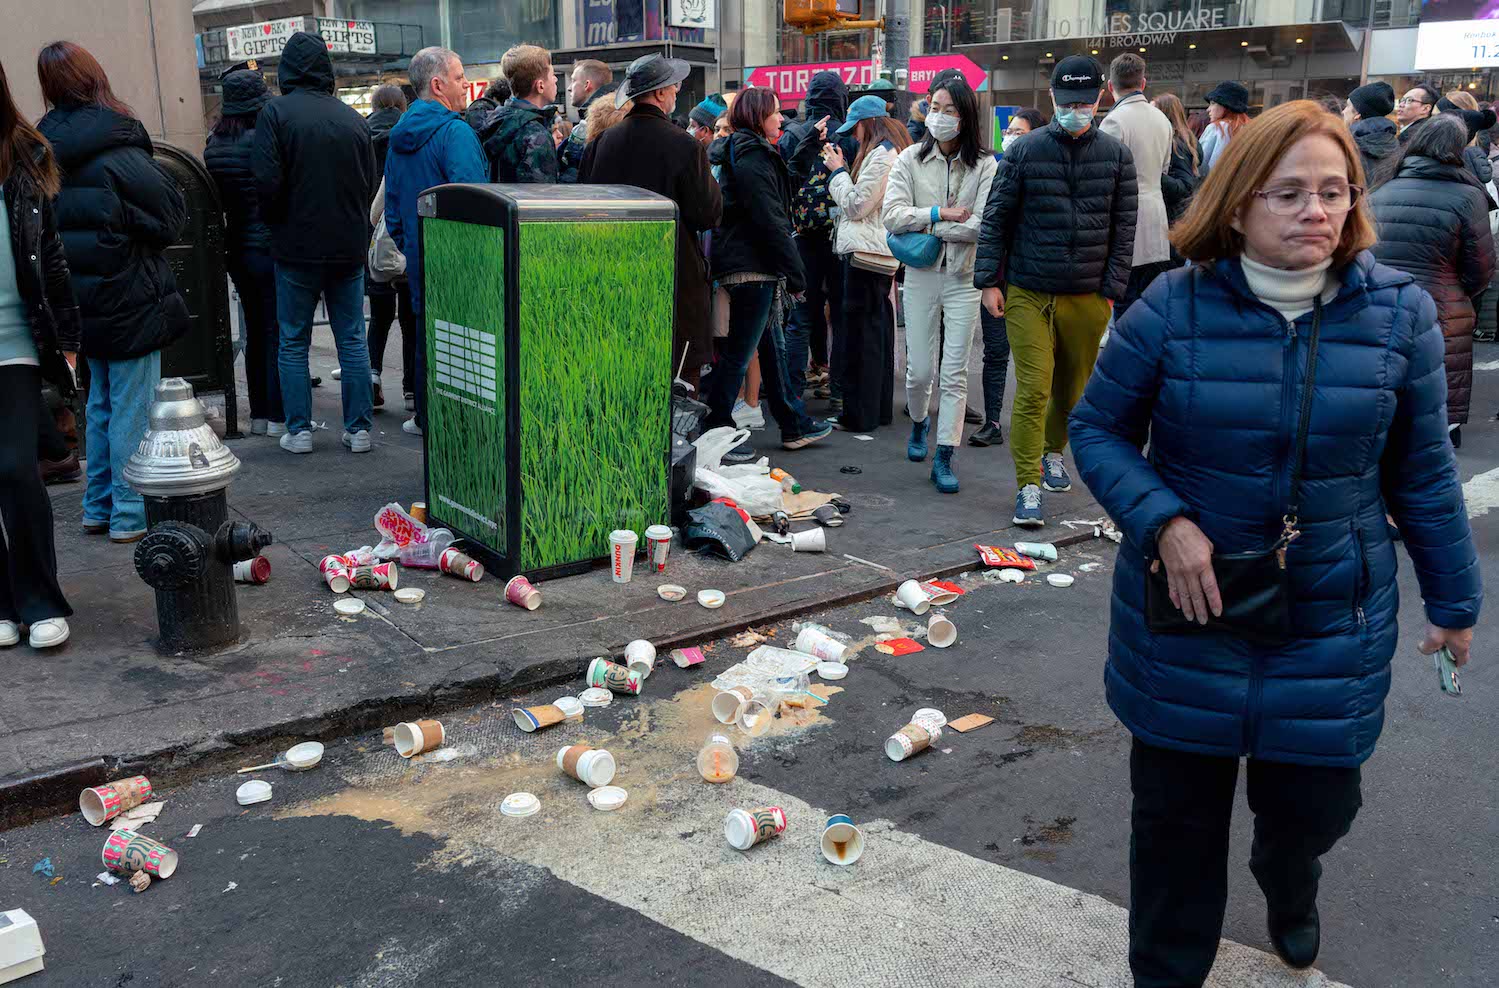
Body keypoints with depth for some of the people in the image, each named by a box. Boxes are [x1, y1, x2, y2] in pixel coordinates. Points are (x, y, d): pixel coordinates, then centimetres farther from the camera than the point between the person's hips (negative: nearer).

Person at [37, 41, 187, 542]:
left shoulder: (45, 149, 4)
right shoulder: (117, 149, -17)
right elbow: (173, 214, -12)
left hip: (85, 302, 7)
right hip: (130, 299, -7)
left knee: (100, 405, 18)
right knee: (132, 408, 0)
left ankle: (98, 508, 26)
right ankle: (129, 515, 5)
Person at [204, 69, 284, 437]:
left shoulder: (214, 144, 7)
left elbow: (216, 198, 12)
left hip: (237, 250, 7)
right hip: (269, 247, -7)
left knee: (255, 332, 15)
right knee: (278, 333, -2)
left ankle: (259, 413, 20)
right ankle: (279, 416, -1)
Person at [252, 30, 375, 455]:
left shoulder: (276, 112, -8)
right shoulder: (353, 117, 4)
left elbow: (267, 181, -13)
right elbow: (371, 182, 8)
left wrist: (276, 222, 4)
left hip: (297, 247, -3)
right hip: (349, 246, 3)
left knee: (293, 342, 8)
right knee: (352, 340, 9)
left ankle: (299, 430, 10)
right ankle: (359, 428, 10)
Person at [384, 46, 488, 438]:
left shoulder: (400, 135, 12)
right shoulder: (455, 132, -15)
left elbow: (392, 201, 18)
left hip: (418, 255, 8)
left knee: (425, 332, 16)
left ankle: (427, 416, 24)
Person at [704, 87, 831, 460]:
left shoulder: (742, 153, 17)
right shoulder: (752, 158, -15)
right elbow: (771, 222, -19)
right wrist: (796, 275, -17)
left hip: (751, 267, 11)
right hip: (752, 268, -11)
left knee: (773, 347, 16)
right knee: (737, 354, -4)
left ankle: (795, 425, 26)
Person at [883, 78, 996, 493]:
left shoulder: (984, 165, -3)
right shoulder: (911, 159, 2)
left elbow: (982, 225, -13)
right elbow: (892, 216, -8)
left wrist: (927, 227, -12)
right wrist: (941, 214, -14)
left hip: (964, 276, -1)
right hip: (921, 275, 1)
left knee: (955, 373, -1)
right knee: (919, 370, 6)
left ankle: (944, 458, 6)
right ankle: (919, 424, 38)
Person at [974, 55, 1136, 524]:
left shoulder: (1116, 156, 5)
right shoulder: (1025, 152, 0)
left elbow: (1123, 228, 5)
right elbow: (996, 218, 3)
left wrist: (1113, 289, -1)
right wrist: (989, 280, -2)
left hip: (1088, 298, 2)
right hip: (1028, 294, -2)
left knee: (1073, 387, 15)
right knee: (1033, 389, -7)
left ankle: (1053, 452, 40)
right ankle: (1028, 487, -2)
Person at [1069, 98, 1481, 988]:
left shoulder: (1399, 312, -6)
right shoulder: (1173, 308, -12)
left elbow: (1421, 470, 3)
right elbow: (1098, 428, -2)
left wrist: (1454, 598, 10)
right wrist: (1162, 520, -18)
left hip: (1336, 617, 2)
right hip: (1187, 610, -1)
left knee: (1314, 800, 15)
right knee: (1177, 811, 10)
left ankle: (1290, 888, 54)